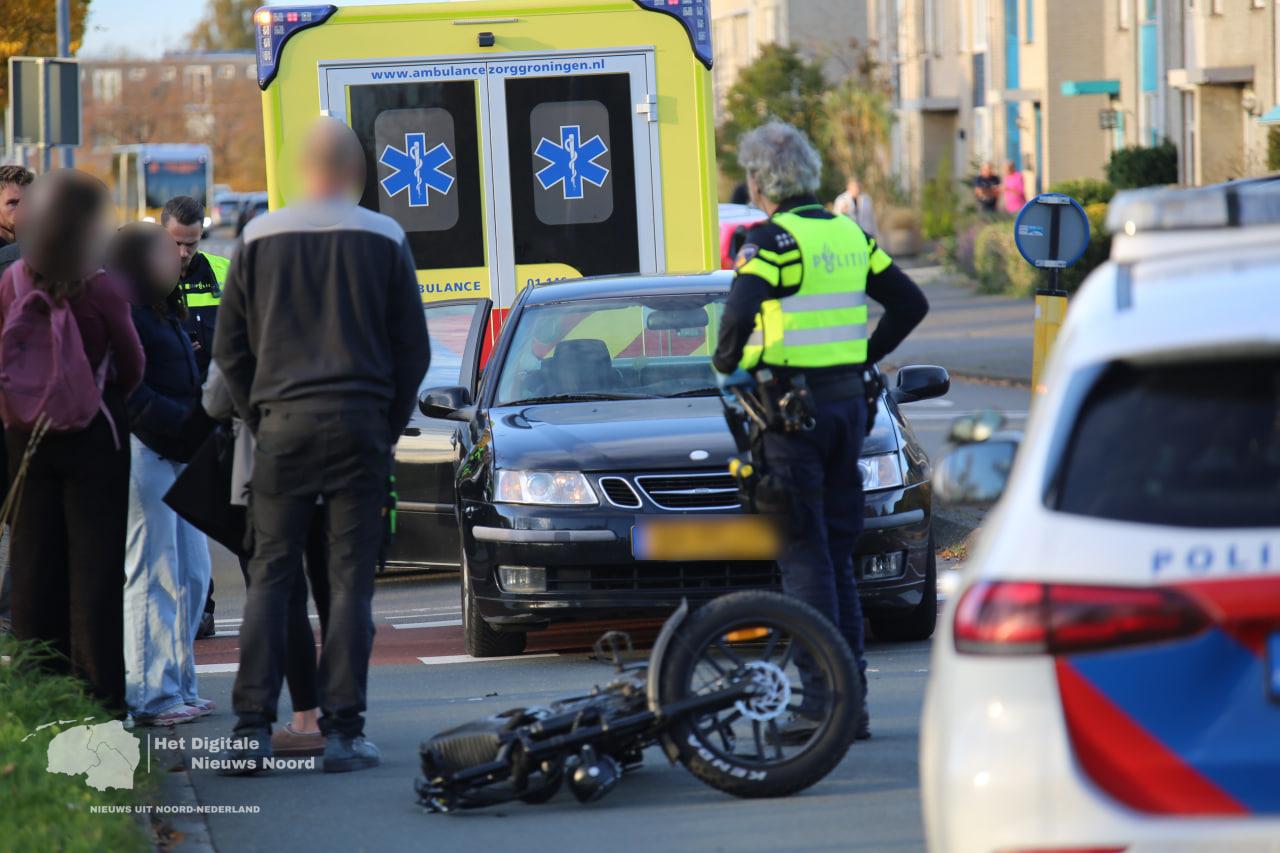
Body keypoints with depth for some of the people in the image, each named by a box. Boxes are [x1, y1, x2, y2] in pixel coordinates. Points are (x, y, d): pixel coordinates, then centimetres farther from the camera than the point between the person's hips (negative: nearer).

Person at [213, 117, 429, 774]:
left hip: (283, 423, 1)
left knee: (269, 577, 5)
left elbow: (229, 349, 7)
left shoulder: (261, 239, 5)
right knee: (351, 580, 2)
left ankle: (252, 728, -3)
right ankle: (342, 730, -2)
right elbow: (412, 349, 4)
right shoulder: (384, 240, 2)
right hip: (359, 421, -1)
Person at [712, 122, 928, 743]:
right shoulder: (848, 234, 12)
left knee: (803, 554, -5)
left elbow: (740, 313, -26)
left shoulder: (773, 239, -11)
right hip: (849, 401, 7)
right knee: (837, 554, 12)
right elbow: (911, 303, 18)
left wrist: (726, 364, -7)